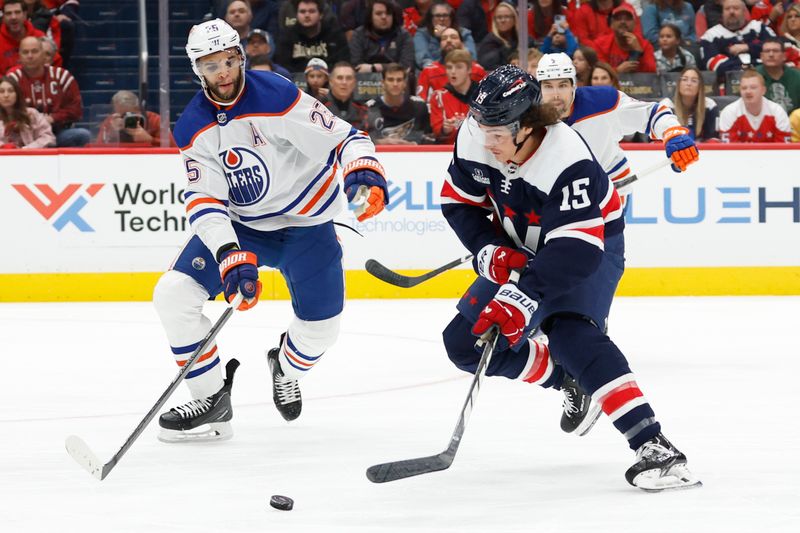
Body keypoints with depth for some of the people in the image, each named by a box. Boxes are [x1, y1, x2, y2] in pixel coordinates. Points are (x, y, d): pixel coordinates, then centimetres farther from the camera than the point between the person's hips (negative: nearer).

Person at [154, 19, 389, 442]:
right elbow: (204, 201, -14)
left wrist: (364, 173, -42)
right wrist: (232, 259, -29)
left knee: (320, 324, -5)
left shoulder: (278, 97, -21)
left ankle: (286, 368, 34)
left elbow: (344, 138, -20)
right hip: (239, 224, 3)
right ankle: (212, 402, 0)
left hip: (305, 223, -3)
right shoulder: (193, 128, -9)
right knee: (174, 293, -12)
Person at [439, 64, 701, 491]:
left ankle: (653, 447, -41)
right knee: (465, 342, -1)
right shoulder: (474, 140, -18)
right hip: (521, 251, 7)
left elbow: (575, 251, -40)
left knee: (570, 333, -33)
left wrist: (522, 298, -49)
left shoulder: (568, 162, -36)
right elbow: (459, 203, -2)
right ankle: (567, 379, 20)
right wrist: (491, 252, -18)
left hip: (593, 244, -7)